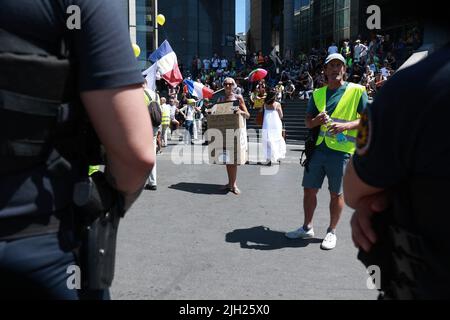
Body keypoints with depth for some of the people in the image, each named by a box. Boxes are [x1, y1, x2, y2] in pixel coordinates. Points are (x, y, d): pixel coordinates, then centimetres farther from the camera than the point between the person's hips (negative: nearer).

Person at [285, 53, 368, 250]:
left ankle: (331, 232, 23)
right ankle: (307, 228, 27)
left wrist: (346, 125, -20)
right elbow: (308, 122, 12)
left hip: (340, 150, -4)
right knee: (309, 189, 10)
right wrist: (316, 120, -11)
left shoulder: (357, 91, -1)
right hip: (318, 147, 4)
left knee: (336, 193, 6)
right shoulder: (318, 93, 12)